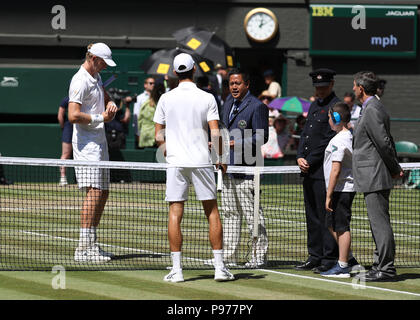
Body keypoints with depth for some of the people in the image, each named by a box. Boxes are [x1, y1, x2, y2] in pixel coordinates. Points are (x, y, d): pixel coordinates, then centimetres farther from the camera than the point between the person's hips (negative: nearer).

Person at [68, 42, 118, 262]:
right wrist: (100, 118, -14)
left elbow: (105, 99, 31)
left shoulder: (96, 77, 16)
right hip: (86, 143, -10)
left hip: (99, 144, 10)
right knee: (94, 192, -15)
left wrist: (110, 104, 7)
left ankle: (92, 244, 15)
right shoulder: (80, 82, -15)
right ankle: (84, 247, -17)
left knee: (102, 193, 10)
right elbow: (73, 116, -23)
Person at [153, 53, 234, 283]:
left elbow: (158, 136, 5)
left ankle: (176, 269, -3)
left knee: (175, 214, 2)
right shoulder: (207, 98, -2)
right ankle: (219, 267, 5)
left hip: (176, 162, 1)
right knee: (212, 213, 7)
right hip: (201, 161, 0)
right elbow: (215, 134, -6)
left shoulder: (166, 99, 2)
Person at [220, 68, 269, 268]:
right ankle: (229, 256, 17)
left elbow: (262, 137, -13)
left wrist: (240, 143, -21)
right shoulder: (229, 102, 15)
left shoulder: (257, 107, -10)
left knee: (252, 213, -4)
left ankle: (259, 256, 2)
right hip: (228, 167, 8)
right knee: (230, 213, 11)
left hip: (246, 168, -8)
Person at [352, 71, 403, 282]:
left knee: (380, 222, -9)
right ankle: (381, 265, 20)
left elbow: (384, 143, -18)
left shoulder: (372, 110, -15)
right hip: (374, 177, 11)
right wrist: (395, 168, 15)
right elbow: (386, 142, 21)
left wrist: (394, 169, -7)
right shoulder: (374, 107, 18)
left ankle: (386, 268, -9)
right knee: (378, 223, 14)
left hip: (375, 177, -11)